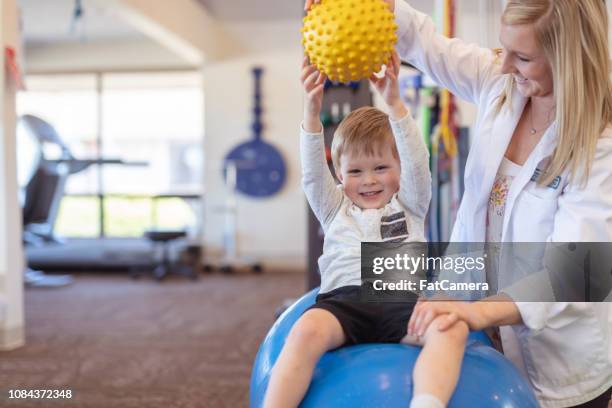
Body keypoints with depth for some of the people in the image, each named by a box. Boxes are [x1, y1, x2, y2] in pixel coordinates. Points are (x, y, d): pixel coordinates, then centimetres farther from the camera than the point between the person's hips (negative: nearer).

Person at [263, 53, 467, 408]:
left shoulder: (409, 203, 23)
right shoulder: (336, 209, 25)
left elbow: (417, 163, 6)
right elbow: (313, 174, 8)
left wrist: (394, 103, -9)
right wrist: (312, 113, -8)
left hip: (403, 298, 0)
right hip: (344, 297, 0)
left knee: (451, 328, -32)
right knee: (308, 329, -34)